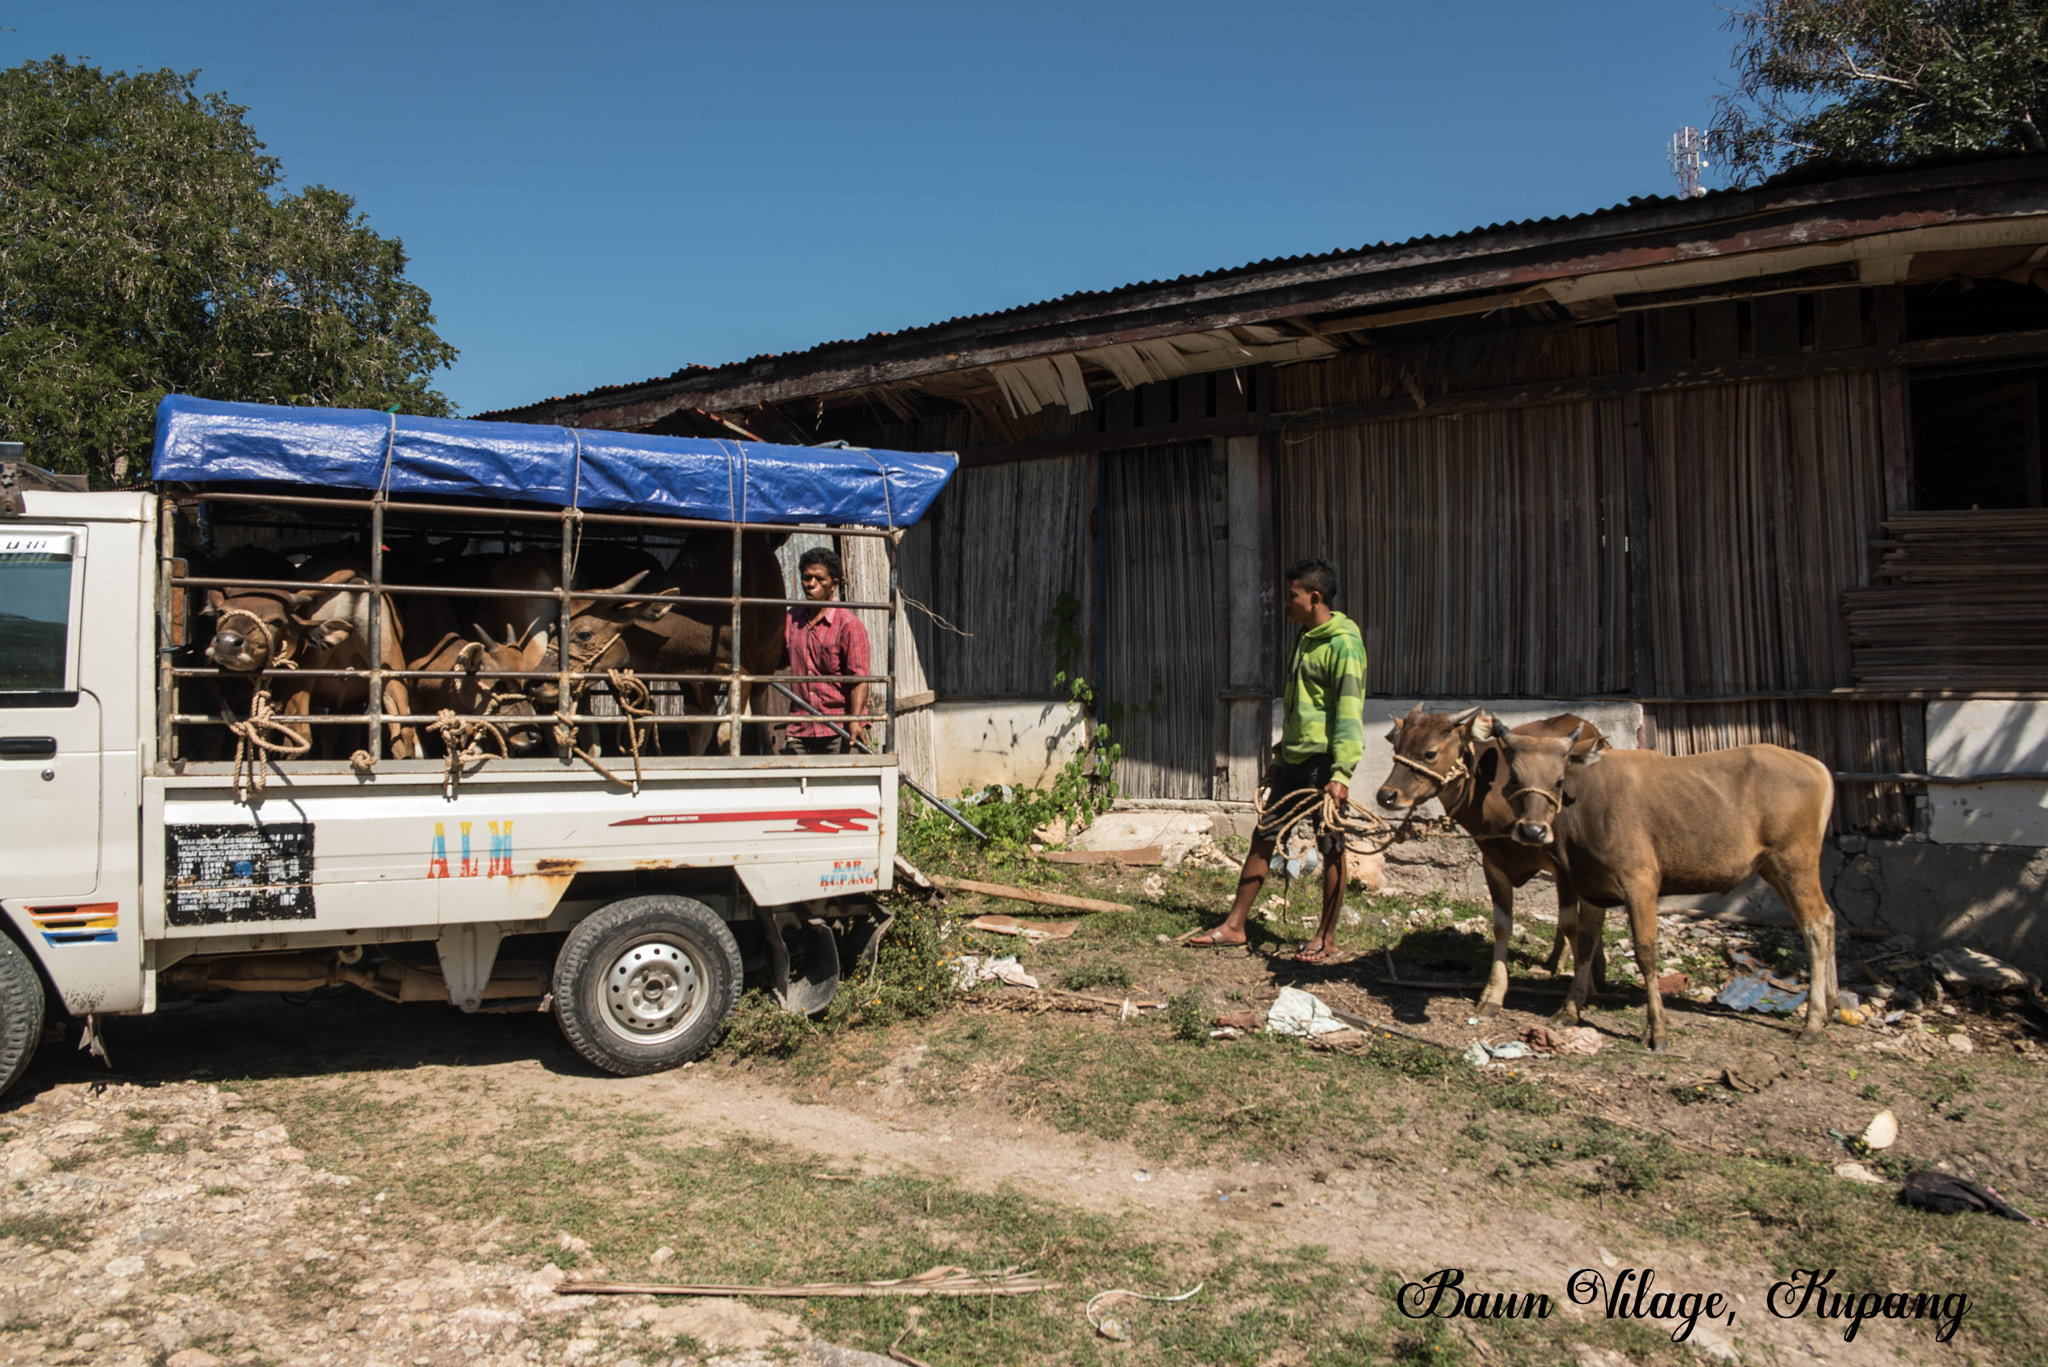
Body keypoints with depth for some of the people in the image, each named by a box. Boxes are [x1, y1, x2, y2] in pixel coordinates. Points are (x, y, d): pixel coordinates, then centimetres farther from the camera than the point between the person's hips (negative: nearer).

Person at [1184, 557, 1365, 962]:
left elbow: (1349, 713, -19)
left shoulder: (1344, 644, -13)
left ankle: (1326, 938, 14)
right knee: (1262, 838, 8)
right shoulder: (1305, 639, 15)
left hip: (1323, 762, -9)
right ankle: (1234, 925, 15)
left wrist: (1341, 773, -24)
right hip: (1294, 761, 9)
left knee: (1331, 849, 3)